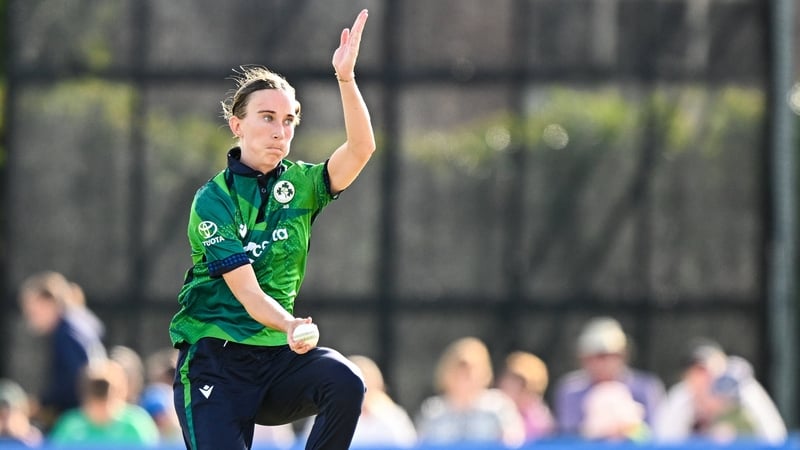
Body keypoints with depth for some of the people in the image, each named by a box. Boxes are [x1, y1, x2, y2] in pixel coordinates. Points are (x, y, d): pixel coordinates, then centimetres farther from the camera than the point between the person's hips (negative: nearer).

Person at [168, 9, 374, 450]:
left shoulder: (299, 185, 5)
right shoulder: (213, 200, -8)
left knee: (345, 381, -27)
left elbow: (360, 150, -14)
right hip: (215, 361, -4)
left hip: (278, 356, 4)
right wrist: (289, 325, -38)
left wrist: (346, 78, -29)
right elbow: (246, 291, -18)